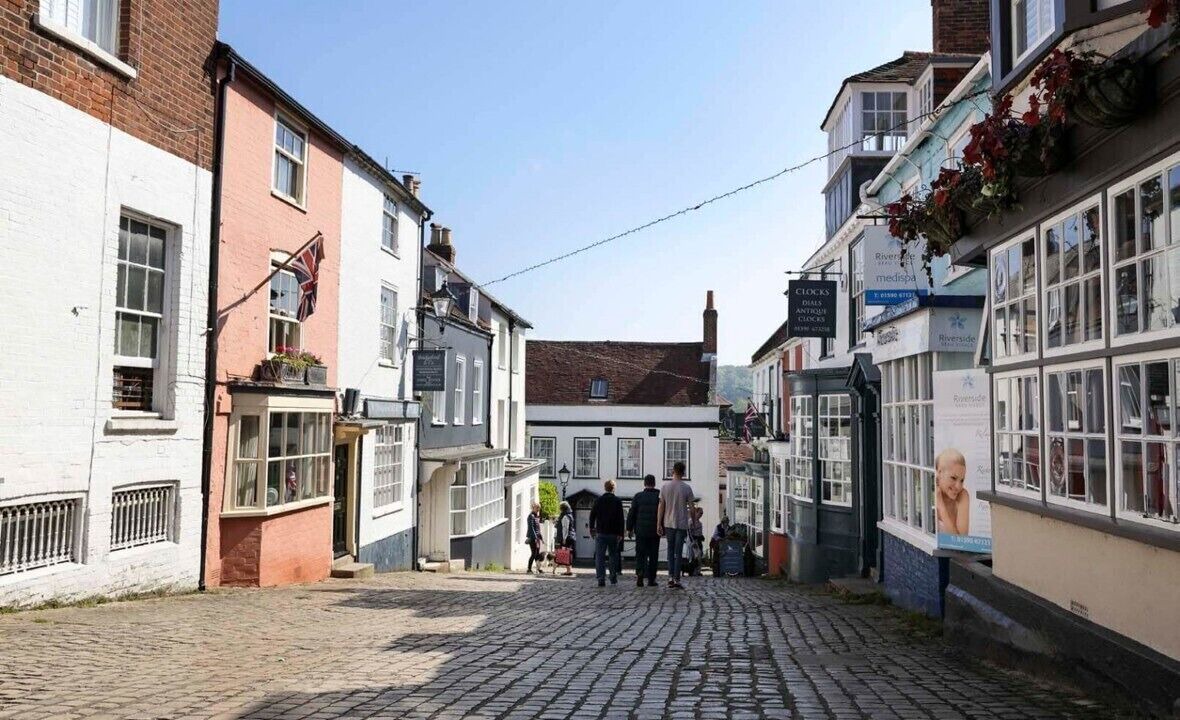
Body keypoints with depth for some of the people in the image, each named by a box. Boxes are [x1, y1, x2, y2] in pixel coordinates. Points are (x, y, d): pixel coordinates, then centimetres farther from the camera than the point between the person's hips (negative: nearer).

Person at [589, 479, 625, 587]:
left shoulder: (598, 500, 1)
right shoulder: (618, 501, -3)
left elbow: (592, 515, 4)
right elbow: (620, 519, -5)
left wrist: (591, 529, 13)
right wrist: (620, 533, -2)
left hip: (600, 533, 0)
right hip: (613, 533, 0)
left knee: (600, 557, 0)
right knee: (613, 555, 14)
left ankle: (601, 580, -8)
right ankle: (613, 579, 16)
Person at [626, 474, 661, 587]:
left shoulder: (638, 496, -1)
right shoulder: (659, 496, -2)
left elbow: (631, 513, 0)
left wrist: (629, 529, 8)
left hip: (641, 531, 0)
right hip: (655, 532, 0)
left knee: (640, 554, 5)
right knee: (653, 555, 7)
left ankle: (639, 573, -17)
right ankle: (651, 579, 8)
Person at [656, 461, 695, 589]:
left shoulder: (665, 486, -1)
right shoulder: (686, 488, -5)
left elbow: (661, 506, 0)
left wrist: (659, 524, 4)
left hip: (668, 523, 2)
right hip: (682, 524, -2)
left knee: (670, 550, 13)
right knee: (678, 552, 2)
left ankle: (670, 577, 4)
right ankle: (676, 579, 1)